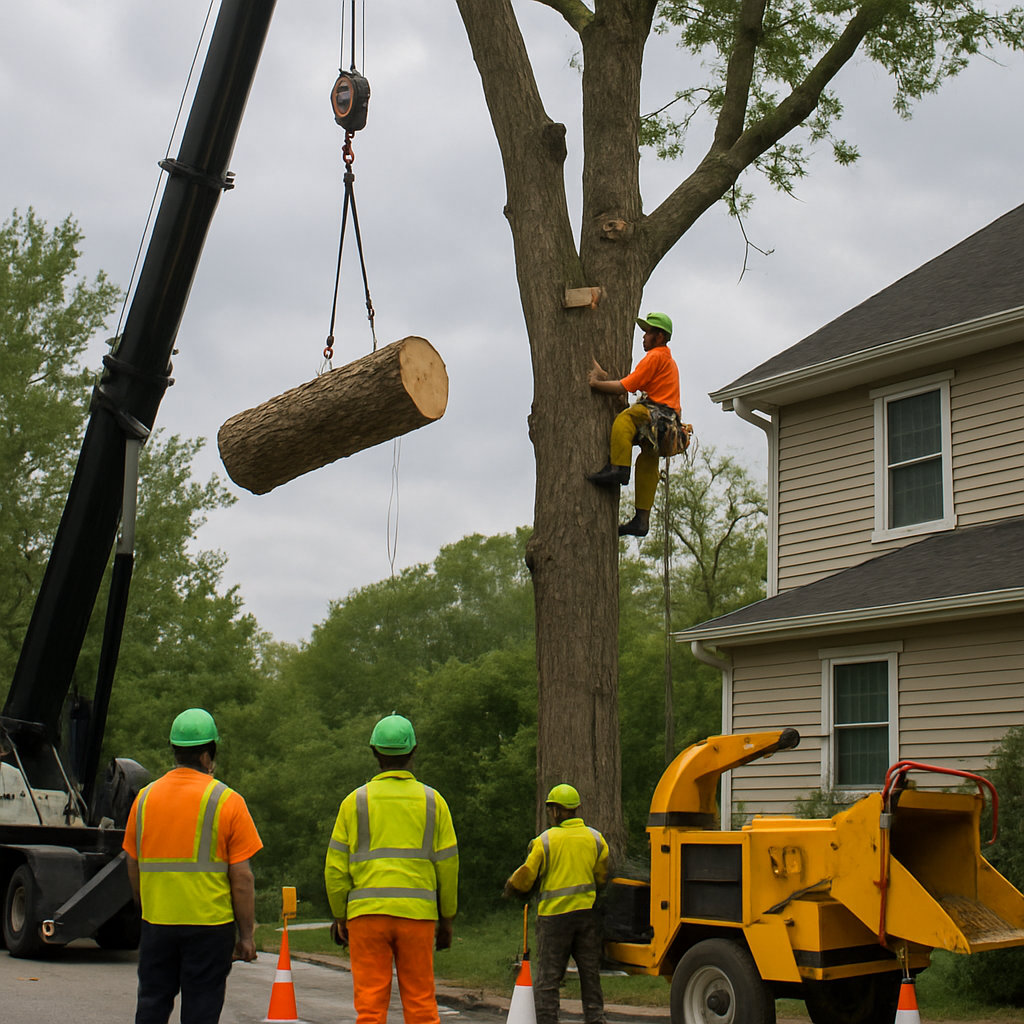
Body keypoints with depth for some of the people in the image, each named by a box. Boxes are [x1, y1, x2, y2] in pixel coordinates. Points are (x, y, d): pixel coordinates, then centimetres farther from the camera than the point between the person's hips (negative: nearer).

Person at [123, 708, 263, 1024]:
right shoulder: (227, 801, -8)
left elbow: (133, 868, 12)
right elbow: (241, 878, -9)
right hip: (210, 926, -4)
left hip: (156, 923, 4)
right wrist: (246, 935, -2)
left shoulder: (145, 797, 5)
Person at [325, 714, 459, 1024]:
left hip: (366, 913, -1)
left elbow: (336, 867, 3)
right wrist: (446, 918, 15)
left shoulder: (355, 801, 3)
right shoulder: (432, 801, 6)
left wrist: (339, 916, 12)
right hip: (418, 914, 1)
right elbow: (447, 865, 7)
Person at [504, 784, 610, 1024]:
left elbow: (524, 879, -4)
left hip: (554, 914, -4)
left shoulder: (545, 840, -6)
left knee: (547, 979, 2)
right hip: (588, 913, 4)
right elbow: (603, 879, 10)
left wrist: (510, 889, 16)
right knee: (590, 975, 11)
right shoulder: (596, 838, 5)